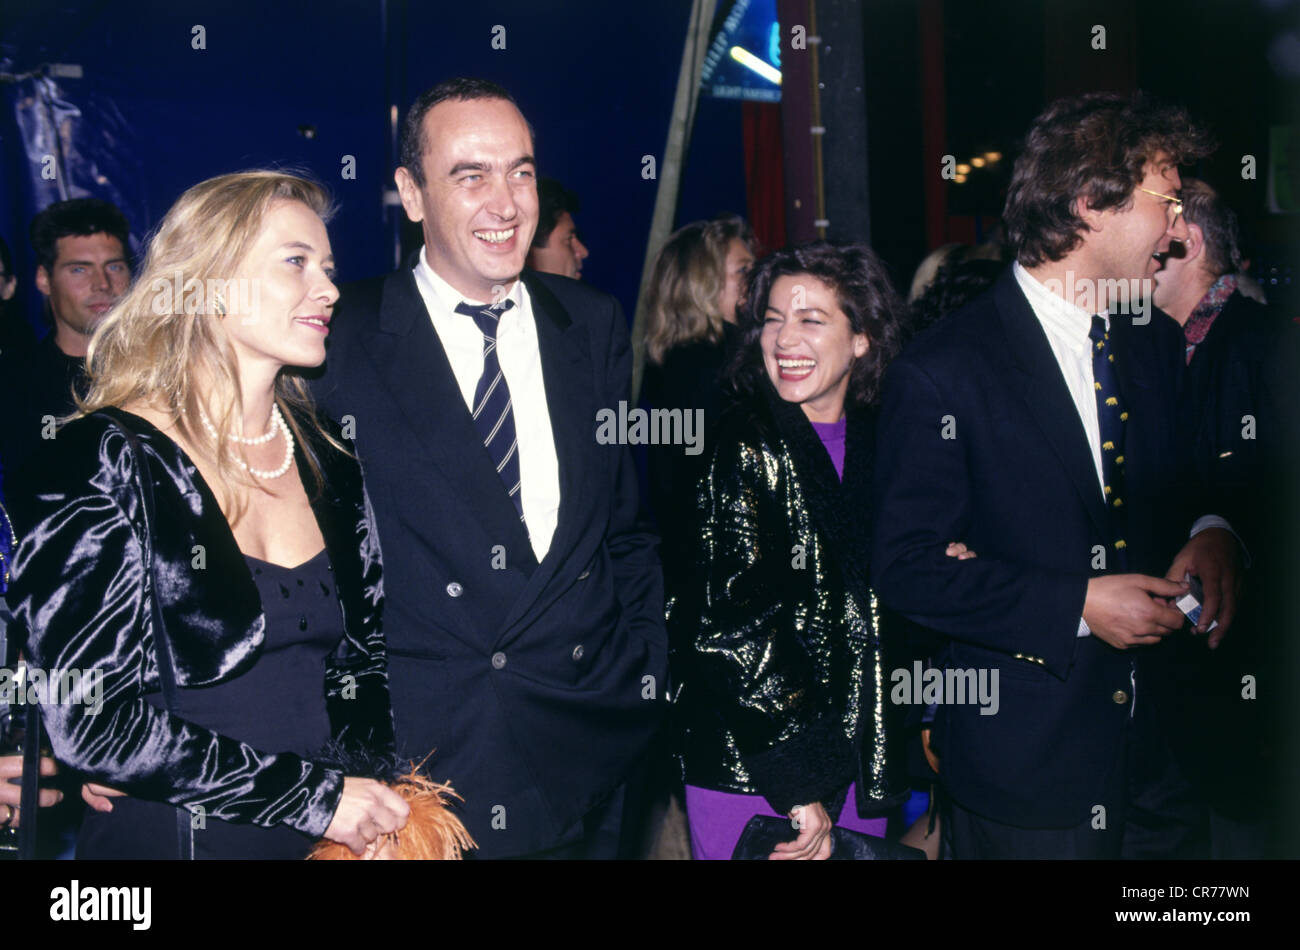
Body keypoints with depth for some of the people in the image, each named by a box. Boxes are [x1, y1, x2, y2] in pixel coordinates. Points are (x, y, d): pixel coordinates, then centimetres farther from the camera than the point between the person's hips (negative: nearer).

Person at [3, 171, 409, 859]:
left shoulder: (327, 461, 2)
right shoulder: (100, 462, -14)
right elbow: (90, 723, -19)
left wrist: (383, 804, -7)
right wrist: (315, 796, -19)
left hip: (323, 839, 5)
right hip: (164, 839, -5)